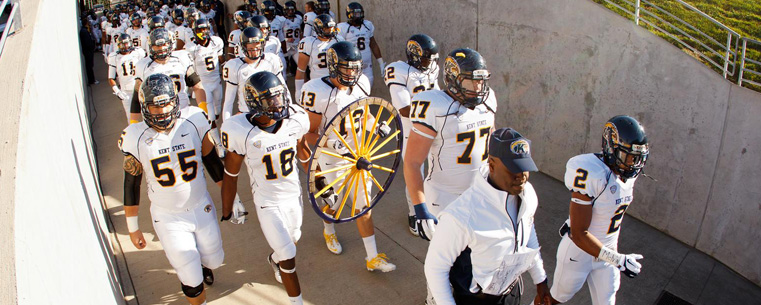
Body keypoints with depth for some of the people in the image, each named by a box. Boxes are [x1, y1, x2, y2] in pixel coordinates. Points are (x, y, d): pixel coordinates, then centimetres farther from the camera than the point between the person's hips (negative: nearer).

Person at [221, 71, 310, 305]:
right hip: (268, 203, -5)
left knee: (293, 239, 28)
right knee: (289, 259, -1)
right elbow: (231, 175, -13)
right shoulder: (240, 131, -26)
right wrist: (226, 212, -3)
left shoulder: (295, 119, -15)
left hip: (294, 195, 5)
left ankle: (274, 259, 63)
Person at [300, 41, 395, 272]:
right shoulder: (319, 92, -24)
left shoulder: (361, 84, -5)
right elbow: (310, 133, -18)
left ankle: (372, 257, 19)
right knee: (332, 201, 17)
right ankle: (329, 231, 53)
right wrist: (329, 143, -36)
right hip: (330, 156, -4)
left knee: (363, 204, 8)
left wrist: (377, 125, -4)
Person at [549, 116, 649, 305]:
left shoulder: (628, 174, -8)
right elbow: (579, 234, -29)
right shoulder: (591, 175, -32)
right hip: (579, 251, -6)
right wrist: (618, 260, -30)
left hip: (606, 250, 7)